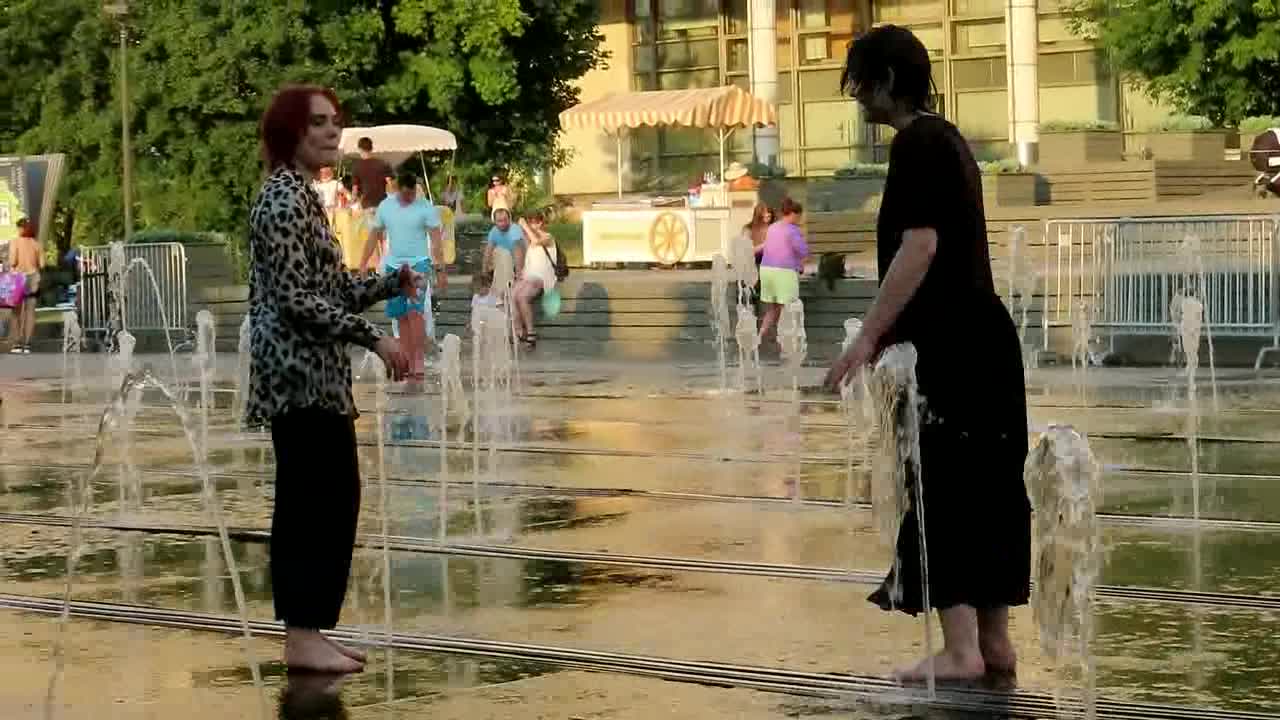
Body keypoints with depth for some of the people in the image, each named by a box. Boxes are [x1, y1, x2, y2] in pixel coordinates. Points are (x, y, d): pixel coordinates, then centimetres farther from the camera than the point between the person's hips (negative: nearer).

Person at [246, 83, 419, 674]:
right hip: (300, 374, -10)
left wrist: (392, 284, 5)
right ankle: (303, 636, -5)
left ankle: (308, 630, 15)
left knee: (312, 499, 11)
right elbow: (297, 300, -20)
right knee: (321, 499, -8)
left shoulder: (301, 194, 17)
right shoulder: (284, 198, -14)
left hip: (312, 374, 10)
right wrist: (374, 337, -19)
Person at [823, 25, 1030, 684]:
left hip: (953, 349, -10)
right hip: (983, 341, 10)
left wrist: (866, 339, -19)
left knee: (944, 489, -7)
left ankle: (960, 649, -6)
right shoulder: (946, 140, 18)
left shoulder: (917, 144, -12)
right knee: (986, 488, 11)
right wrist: (889, 334, 28)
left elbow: (919, 247, -21)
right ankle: (993, 641, 16)